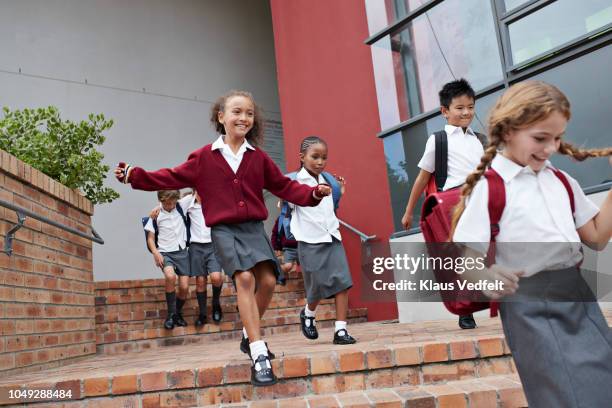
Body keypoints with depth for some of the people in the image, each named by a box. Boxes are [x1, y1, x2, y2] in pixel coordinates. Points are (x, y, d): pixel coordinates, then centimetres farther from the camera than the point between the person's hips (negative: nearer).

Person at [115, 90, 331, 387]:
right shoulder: (204, 157, 3)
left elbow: (283, 186, 11)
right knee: (244, 278, -20)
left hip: (253, 227, 3)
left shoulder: (258, 157, 9)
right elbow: (174, 178, 4)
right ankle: (259, 355, -18)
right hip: (223, 229, -3)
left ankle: (250, 334, 18)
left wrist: (313, 193, -1)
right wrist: (134, 176, -4)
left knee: (268, 279, -9)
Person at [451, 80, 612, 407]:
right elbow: (462, 256, -14)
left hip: (578, 294, 7)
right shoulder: (490, 188, -10)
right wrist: (484, 276, -35)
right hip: (532, 306, -7)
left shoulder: (562, 182, 10)